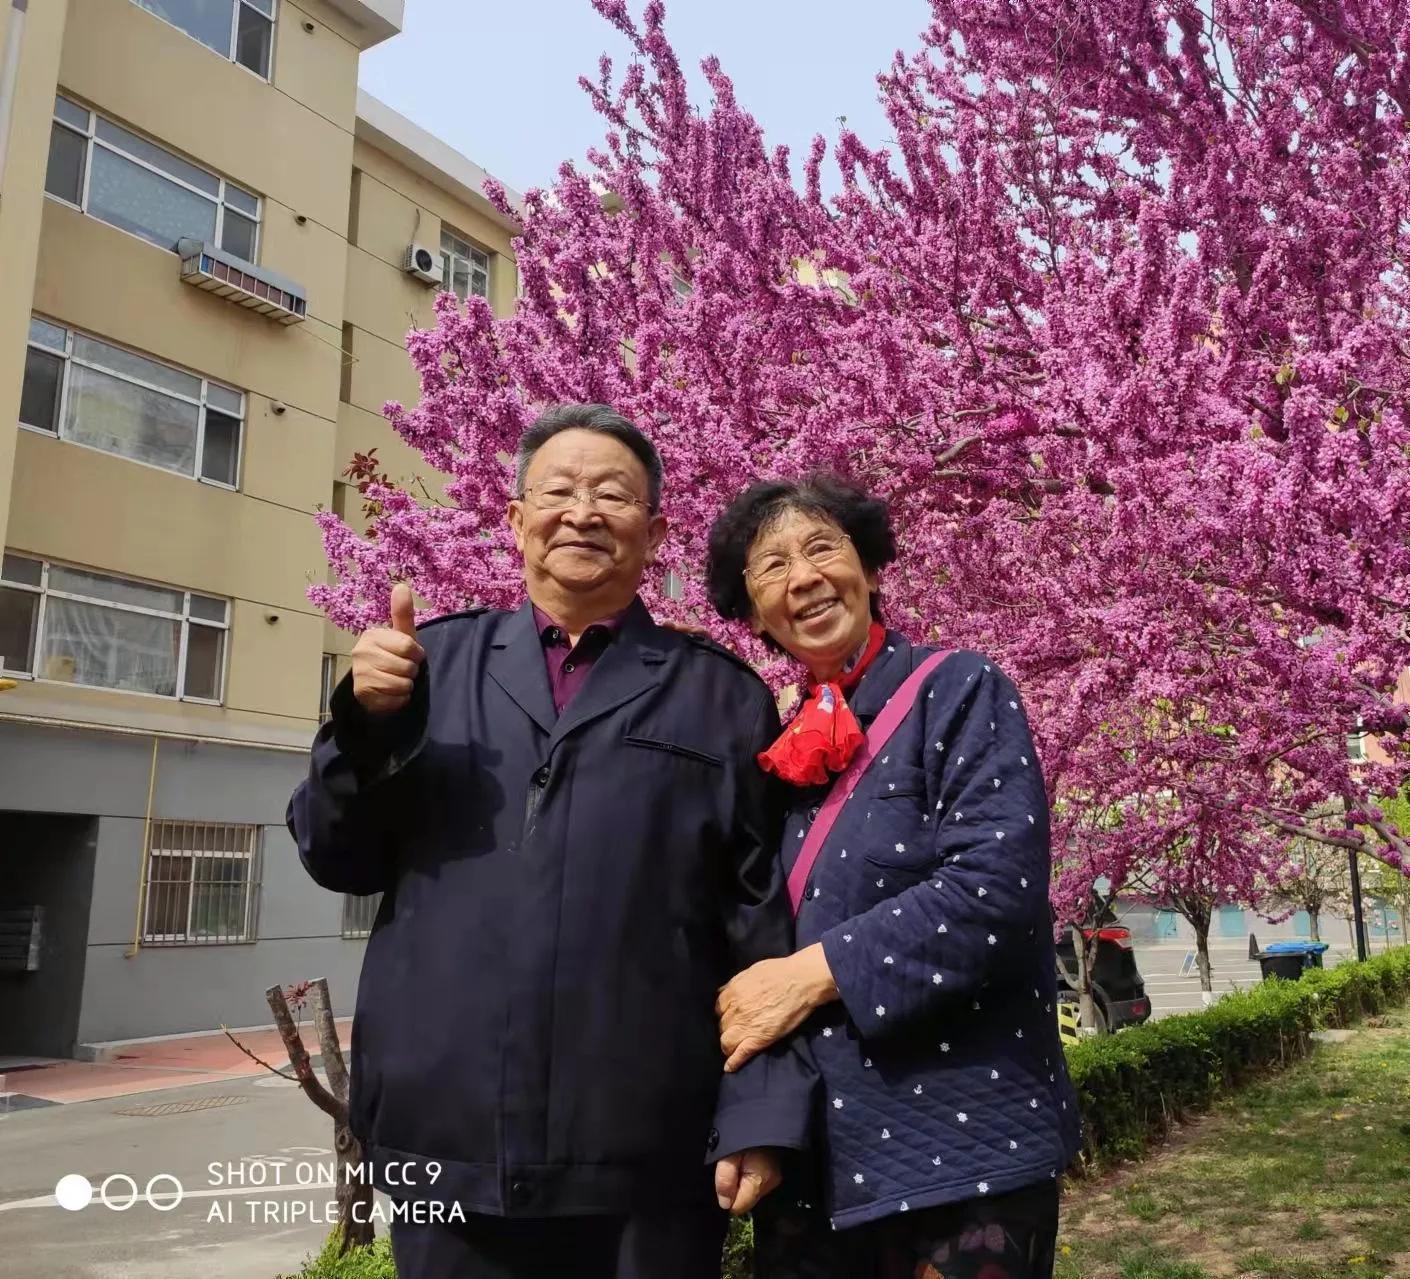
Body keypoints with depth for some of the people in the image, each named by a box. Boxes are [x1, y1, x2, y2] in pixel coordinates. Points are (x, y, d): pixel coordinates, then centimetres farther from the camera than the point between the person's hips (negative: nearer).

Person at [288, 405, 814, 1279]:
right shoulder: (436, 661, 8)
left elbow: (767, 925, 1)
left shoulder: (725, 698, 3)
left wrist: (762, 1114, -5)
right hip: (446, 1146, 2)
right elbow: (337, 860, 7)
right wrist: (370, 720, -9)